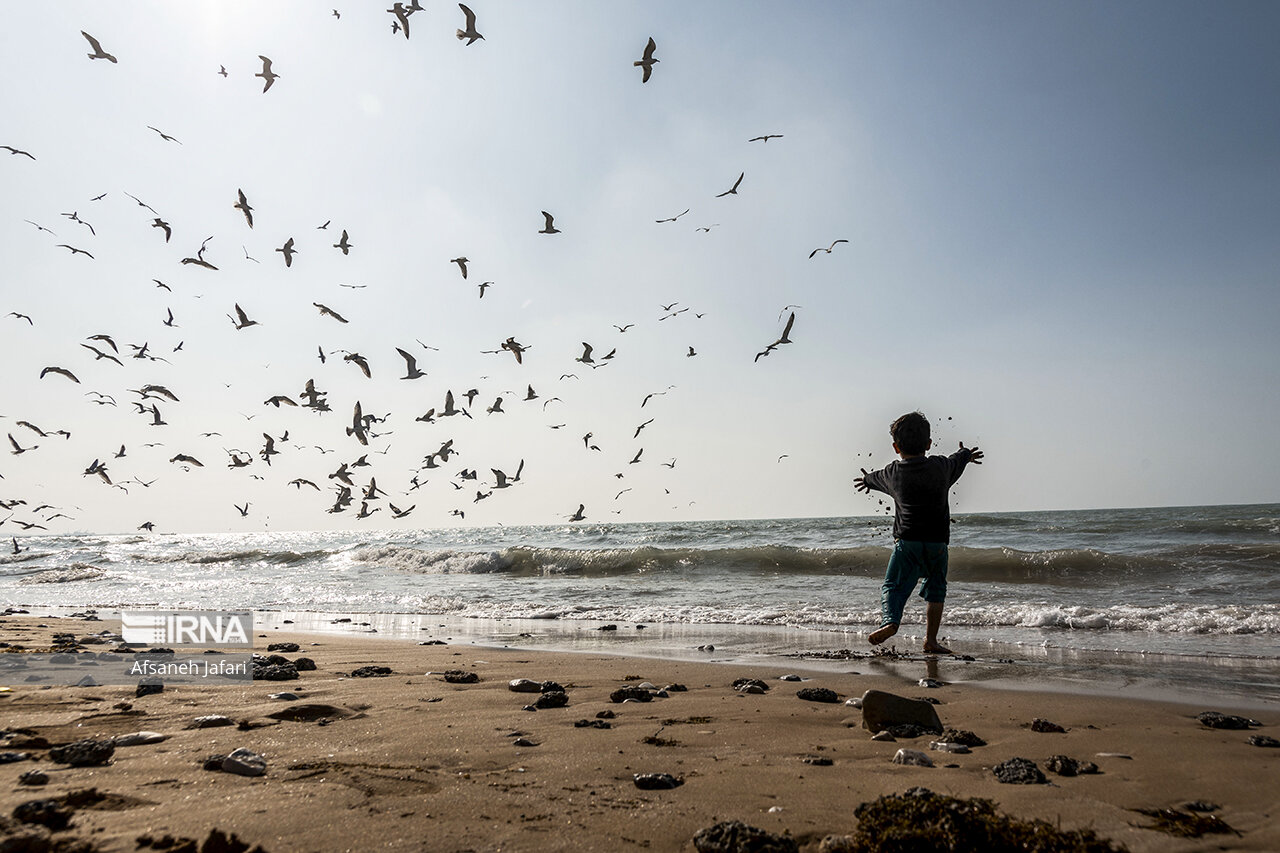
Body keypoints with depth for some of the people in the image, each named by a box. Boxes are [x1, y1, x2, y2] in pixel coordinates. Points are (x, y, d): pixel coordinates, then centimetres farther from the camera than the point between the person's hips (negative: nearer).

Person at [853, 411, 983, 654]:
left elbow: (878, 478, 28)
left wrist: (868, 479, 52)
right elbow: (956, 461, 28)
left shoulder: (892, 473, 4)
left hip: (906, 540, -1)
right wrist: (966, 454, 52)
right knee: (935, 589, 16)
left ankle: (890, 620, -29)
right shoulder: (941, 466, 4)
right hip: (938, 541, 2)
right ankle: (931, 640, 13)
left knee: (894, 586, -2)